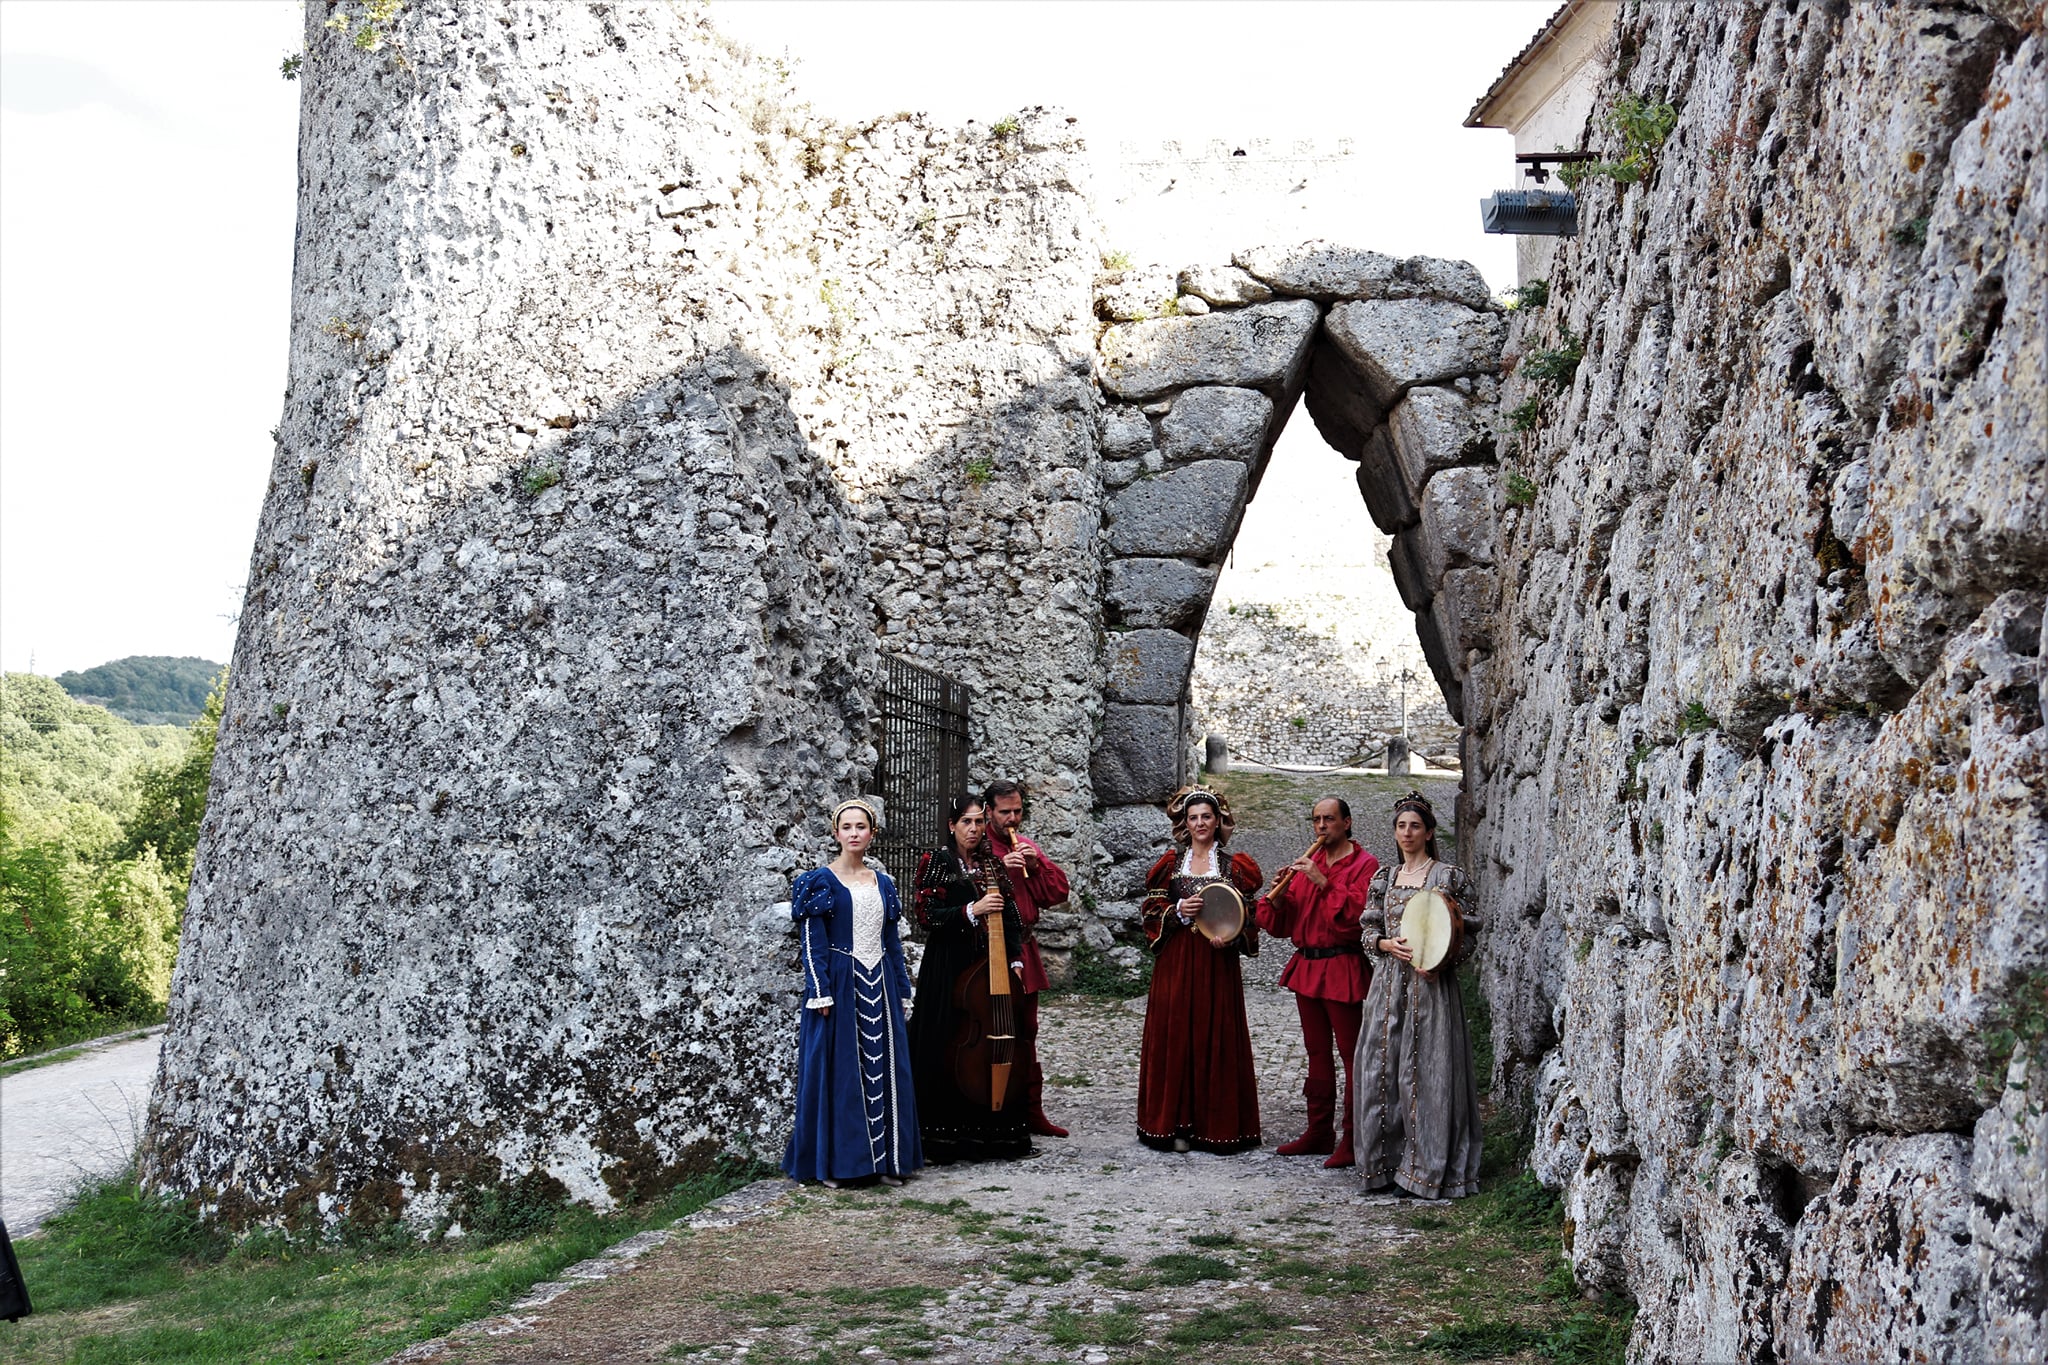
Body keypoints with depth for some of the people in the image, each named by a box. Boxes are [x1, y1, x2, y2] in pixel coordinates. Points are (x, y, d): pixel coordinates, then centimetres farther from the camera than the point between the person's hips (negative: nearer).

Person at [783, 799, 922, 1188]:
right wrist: (820, 993, -14)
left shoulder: (883, 883, 13)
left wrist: (901, 992, 12)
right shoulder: (822, 881, -2)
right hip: (840, 985, -5)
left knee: (885, 1070, 5)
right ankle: (832, 1163, 5)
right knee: (837, 1071, -2)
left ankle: (886, 1159, 12)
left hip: (879, 987, 5)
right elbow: (812, 942, -6)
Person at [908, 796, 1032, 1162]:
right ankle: (946, 1136, 2)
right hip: (948, 968, -4)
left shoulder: (991, 864, 13)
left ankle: (993, 1131, 12)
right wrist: (972, 910, -19)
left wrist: (1014, 960, 5)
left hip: (990, 967, 5)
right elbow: (927, 915, -10)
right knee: (950, 1048, -6)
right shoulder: (936, 862, -1)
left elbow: (1010, 916, 14)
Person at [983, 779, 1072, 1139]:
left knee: (1026, 1032, 14)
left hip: (1025, 950, 7)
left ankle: (1032, 1112, 22)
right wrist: (1000, 869, -26)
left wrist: (1036, 864, -6)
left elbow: (1058, 890, 9)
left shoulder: (1027, 846, 16)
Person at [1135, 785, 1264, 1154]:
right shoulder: (1171, 863, 7)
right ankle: (1176, 1123, 6)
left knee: (1217, 1036, -1)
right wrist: (1179, 910, -12)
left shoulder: (1234, 866, 5)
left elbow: (1248, 916, 6)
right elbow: (1152, 909, 6)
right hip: (1176, 961, 1)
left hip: (1218, 962, -1)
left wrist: (1231, 936, -12)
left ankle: (1216, 1124, 7)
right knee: (1175, 1035, 0)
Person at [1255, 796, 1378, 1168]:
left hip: (1343, 968, -7)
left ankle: (1353, 1140, -1)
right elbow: (1282, 923, 13)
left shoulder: (1364, 865, -5)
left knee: (1351, 1054, -5)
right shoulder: (1308, 863, 16)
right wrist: (1279, 896, -7)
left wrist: (1323, 882, -22)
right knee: (1317, 1052, 13)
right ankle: (1319, 1133, 21)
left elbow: (1357, 913, -20)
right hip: (1306, 966, 7)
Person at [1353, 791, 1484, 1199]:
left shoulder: (1449, 877, 0)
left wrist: (1441, 960, -17)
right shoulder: (1384, 877, 13)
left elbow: (1469, 933, -1)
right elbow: (1369, 931, 14)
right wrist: (1388, 944, -8)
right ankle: (1386, 1162, 10)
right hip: (1389, 982, 4)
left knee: (1427, 1071, -6)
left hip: (1432, 983, -4)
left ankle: (1431, 1167, 1)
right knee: (1382, 1067, 2)